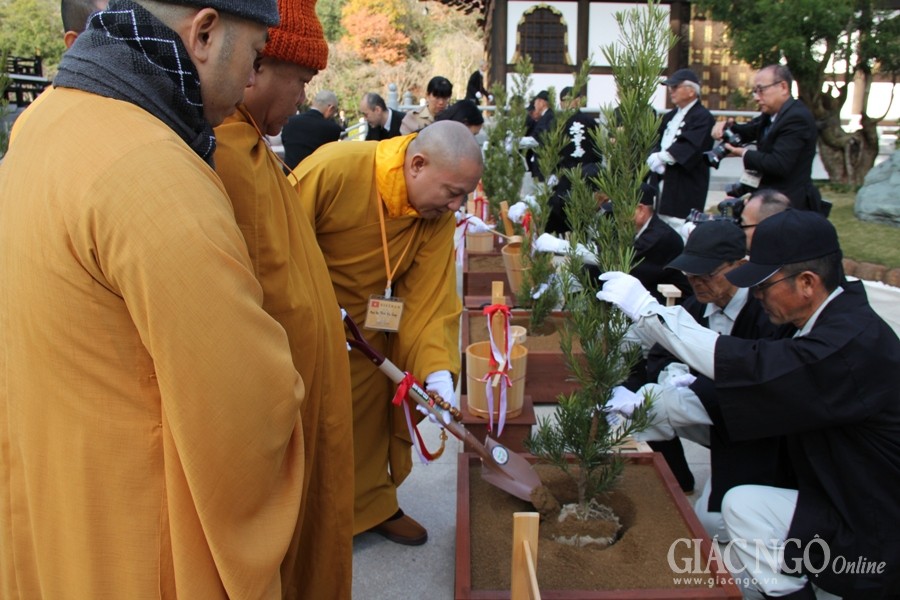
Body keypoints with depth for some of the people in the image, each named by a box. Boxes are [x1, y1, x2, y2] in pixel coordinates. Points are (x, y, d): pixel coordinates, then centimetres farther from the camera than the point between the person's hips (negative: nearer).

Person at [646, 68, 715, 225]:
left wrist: (662, 157, -16)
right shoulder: (670, 116, 21)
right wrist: (654, 158, -6)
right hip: (663, 182, 8)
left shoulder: (703, 117, -8)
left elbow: (690, 148, -21)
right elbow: (657, 143, 15)